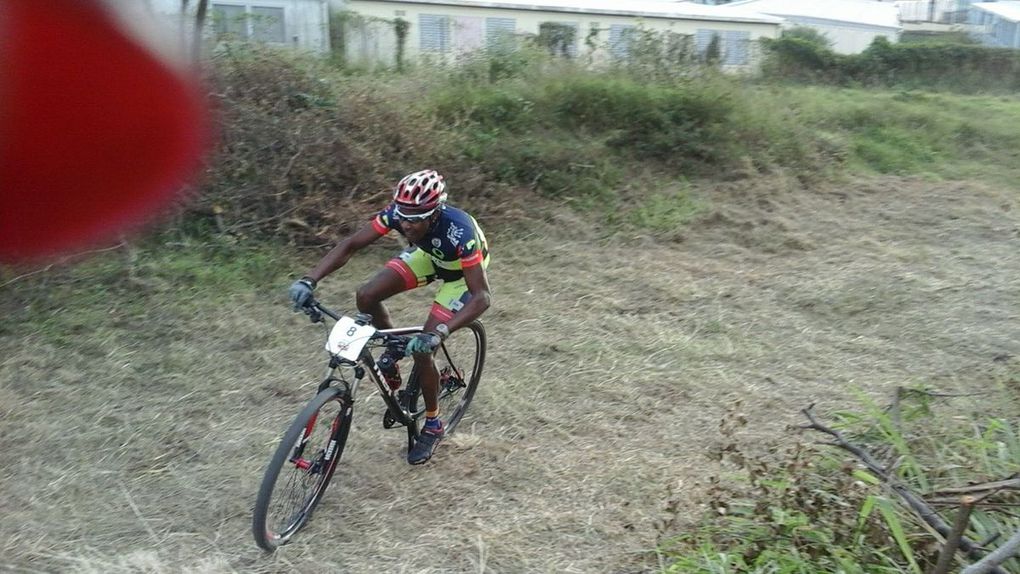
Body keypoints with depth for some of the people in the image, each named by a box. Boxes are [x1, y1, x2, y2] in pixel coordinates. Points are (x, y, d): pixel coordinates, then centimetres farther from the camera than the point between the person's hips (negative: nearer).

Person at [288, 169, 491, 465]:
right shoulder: (398, 213, -29)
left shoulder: (458, 232, -42)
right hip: (428, 254, 5)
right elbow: (350, 245, -23)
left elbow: (482, 296, -42)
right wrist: (309, 280, -37)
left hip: (461, 269, -5)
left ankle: (432, 425, 10)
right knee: (366, 296, -14)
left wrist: (439, 333, -54)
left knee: (421, 349, -14)